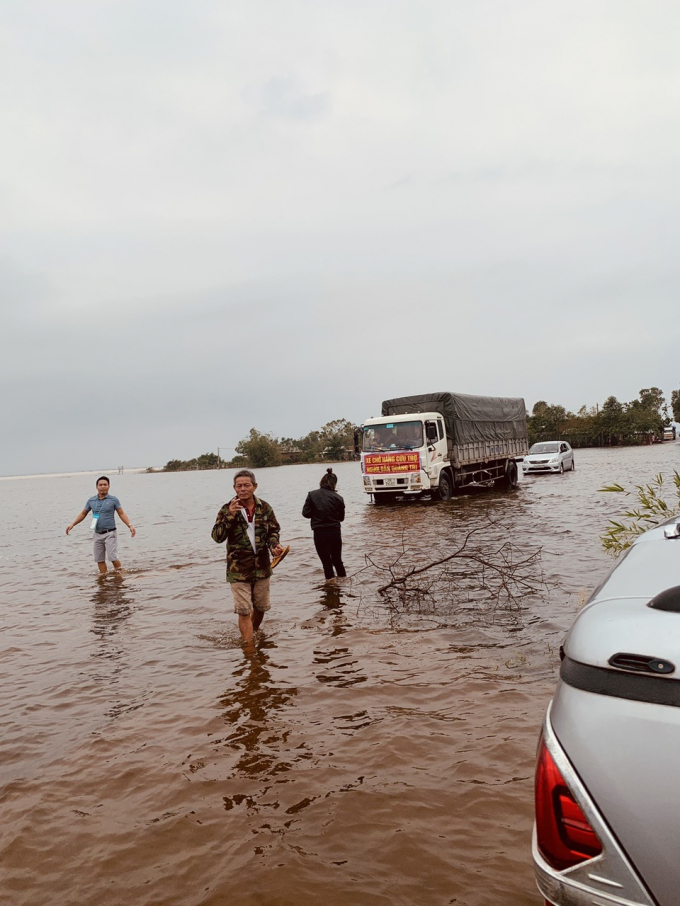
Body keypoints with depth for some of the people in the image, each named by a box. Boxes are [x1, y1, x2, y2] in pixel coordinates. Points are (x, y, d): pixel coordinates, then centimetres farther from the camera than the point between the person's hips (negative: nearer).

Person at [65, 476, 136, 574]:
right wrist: (72, 524, 7)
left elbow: (121, 514, 1)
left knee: (112, 557, -12)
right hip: (98, 534, 4)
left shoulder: (113, 500, -1)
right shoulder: (91, 500, 9)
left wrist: (130, 525, -11)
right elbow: (83, 514, 17)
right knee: (99, 559, 7)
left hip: (110, 533, -4)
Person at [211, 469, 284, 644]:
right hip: (238, 569, -3)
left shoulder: (265, 508, 1)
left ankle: (253, 633, 43)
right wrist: (229, 516, -27)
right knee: (244, 611, -4)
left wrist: (274, 546, -10)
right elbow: (217, 537, -14)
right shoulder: (227, 509, -7)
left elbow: (274, 530, 11)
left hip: (262, 567, 4)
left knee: (261, 607, 17)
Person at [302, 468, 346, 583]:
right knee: (337, 559, 20)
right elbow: (341, 517, 3)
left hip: (319, 532, -1)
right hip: (335, 532, 2)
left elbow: (305, 513, -5)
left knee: (326, 561, 8)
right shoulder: (338, 498, -4)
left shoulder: (312, 495, -5)